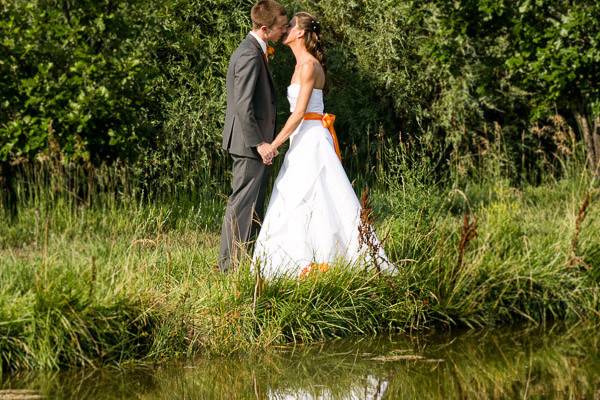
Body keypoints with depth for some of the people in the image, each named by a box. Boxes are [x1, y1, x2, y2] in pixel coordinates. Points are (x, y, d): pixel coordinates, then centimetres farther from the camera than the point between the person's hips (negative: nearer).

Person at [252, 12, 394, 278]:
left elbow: (299, 112, -18)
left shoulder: (309, 65, -14)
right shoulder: (302, 64, 15)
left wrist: (274, 144, -18)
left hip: (311, 140, -10)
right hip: (304, 141, 10)